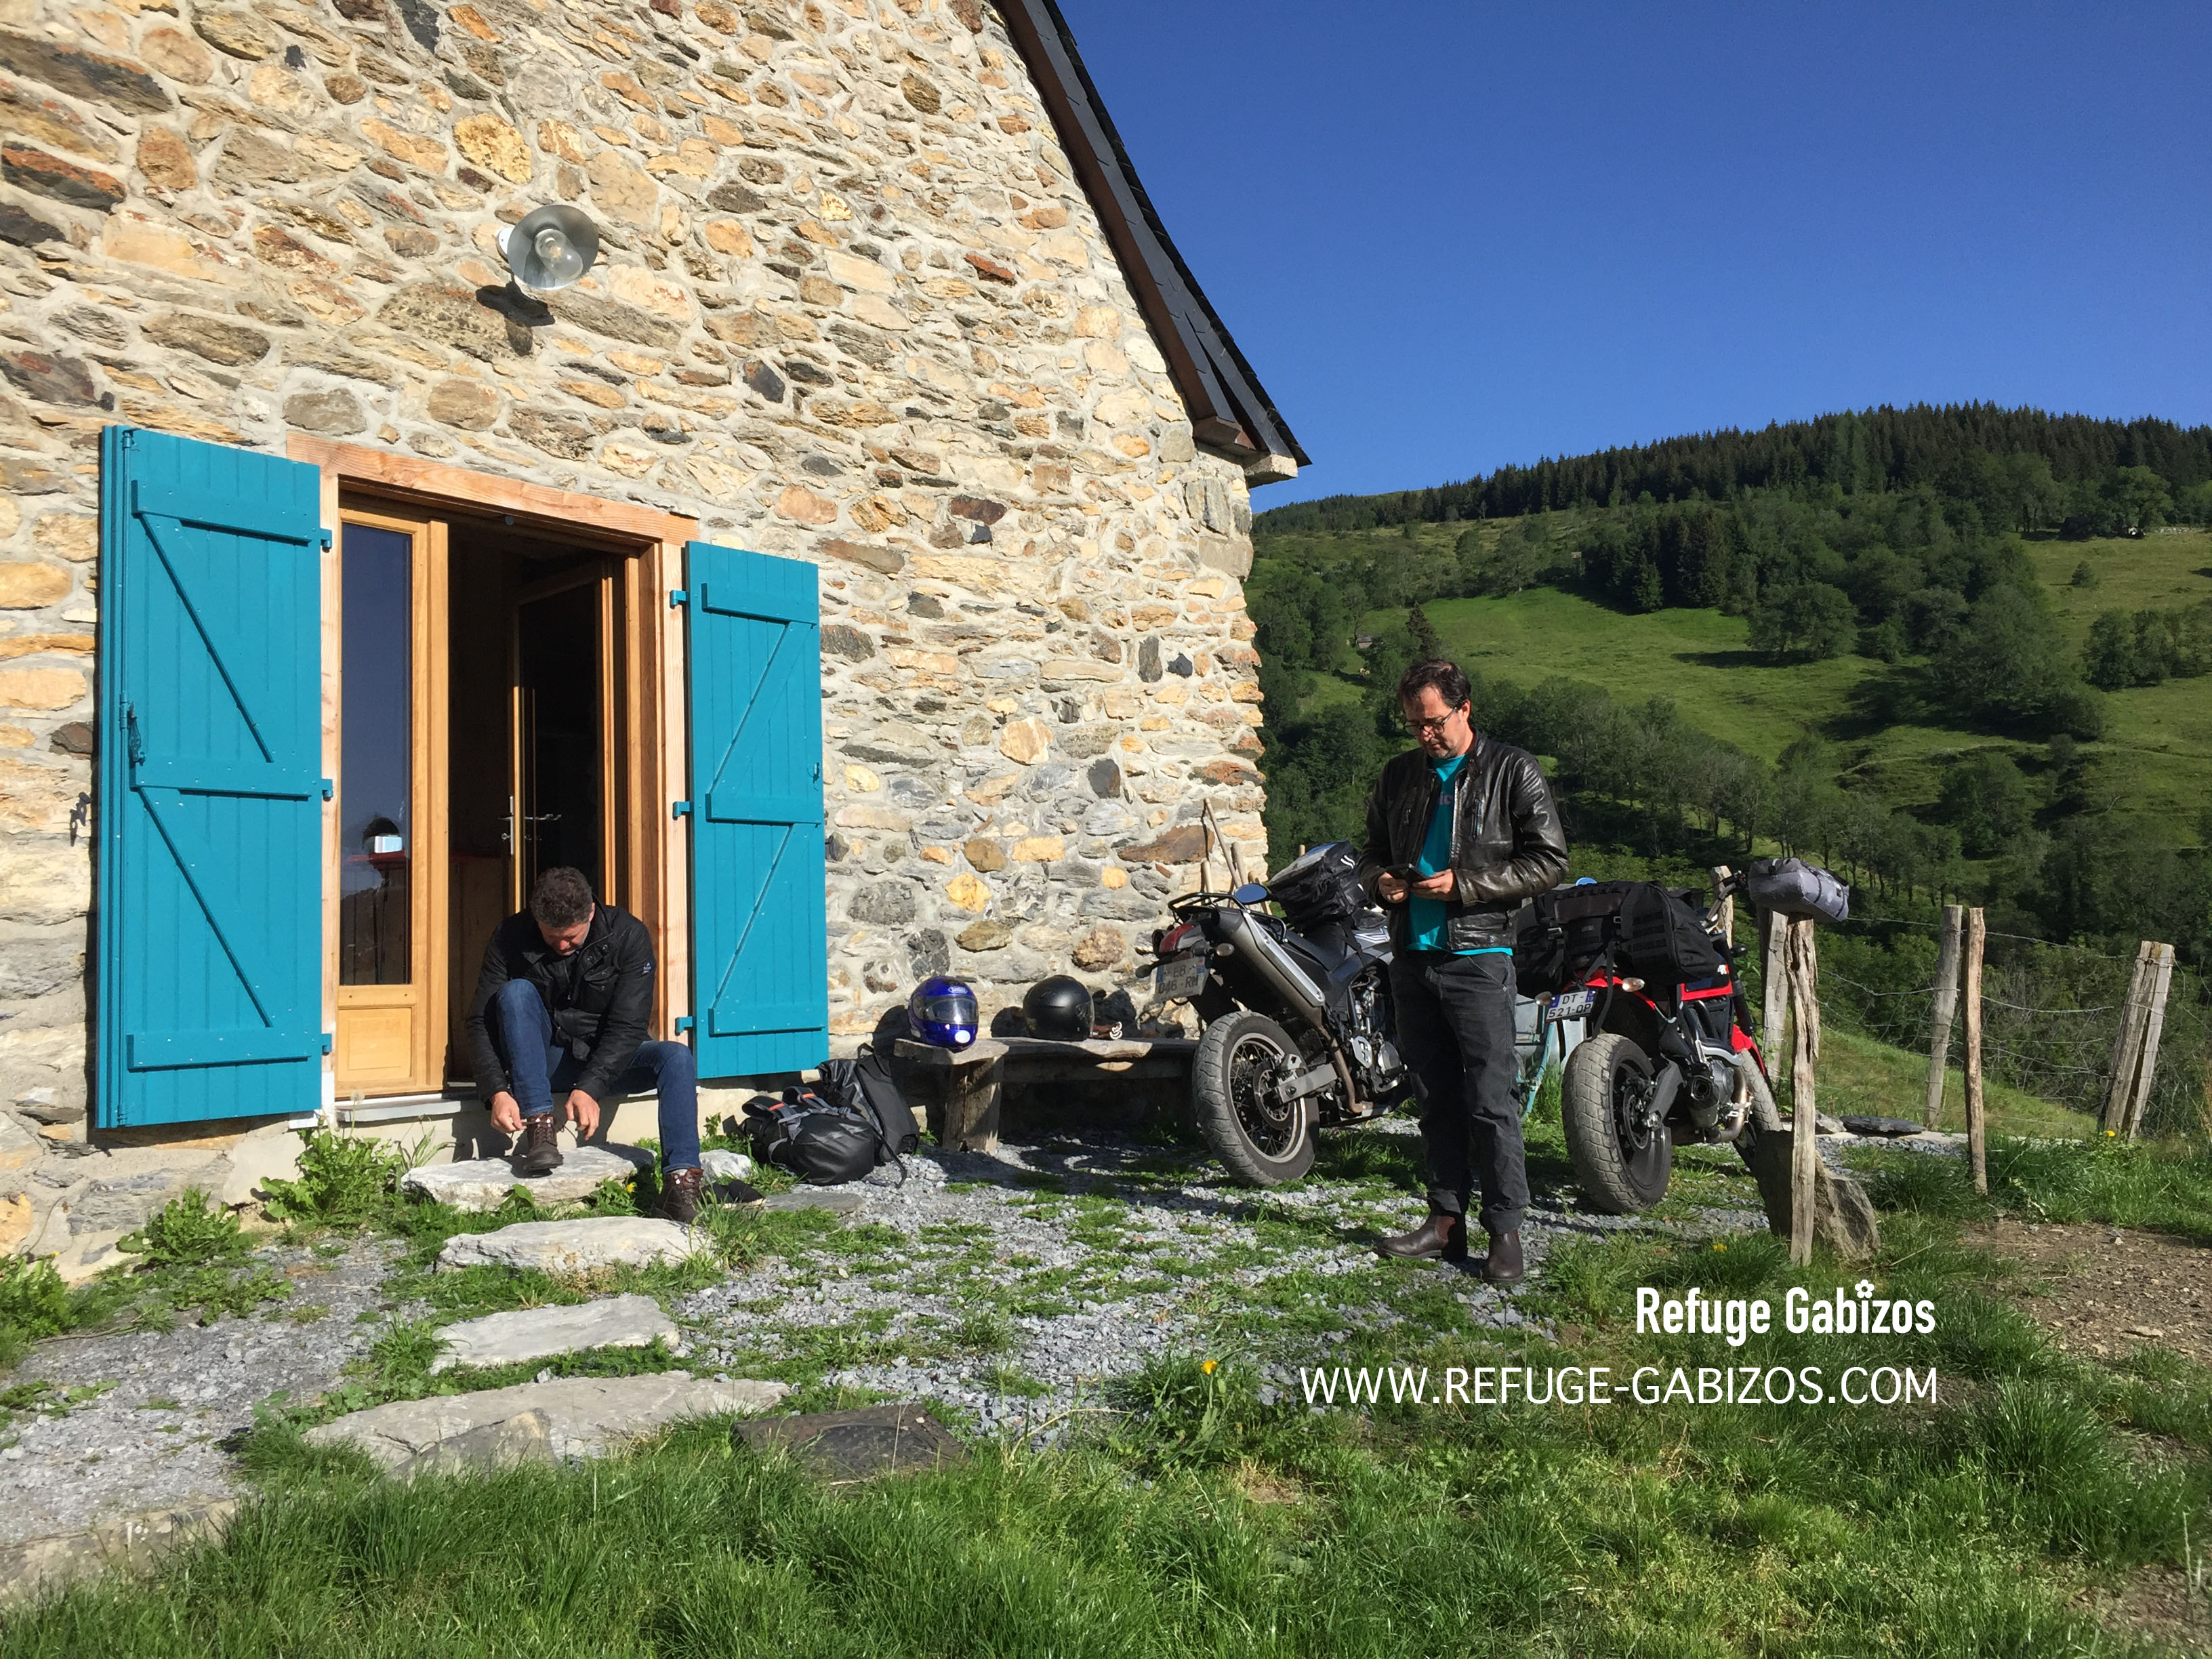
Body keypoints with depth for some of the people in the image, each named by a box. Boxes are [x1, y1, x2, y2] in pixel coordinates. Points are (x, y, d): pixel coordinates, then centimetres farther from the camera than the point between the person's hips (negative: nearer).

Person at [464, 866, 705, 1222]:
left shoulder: (628, 935, -14)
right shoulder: (512, 939, -11)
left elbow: (628, 1027, -18)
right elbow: (481, 1021, -13)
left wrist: (590, 1088, -31)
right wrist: (498, 1091, -28)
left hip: (606, 1061, 0)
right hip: (543, 1062, 0)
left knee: (677, 1058, -28)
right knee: (516, 992, -27)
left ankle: (680, 1180, -39)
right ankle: (540, 1128, -34)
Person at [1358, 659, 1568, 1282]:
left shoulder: (1513, 771, -1)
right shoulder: (1400, 775, 15)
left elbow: (1548, 862, -5)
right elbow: (1373, 852, 25)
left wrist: (1462, 883, -13)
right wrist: (1380, 881, 1)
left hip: (1478, 956, -5)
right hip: (1412, 955, 5)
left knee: (1489, 1100, -7)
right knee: (1438, 1097, 11)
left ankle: (1505, 1230, 0)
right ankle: (1446, 1219, 19)